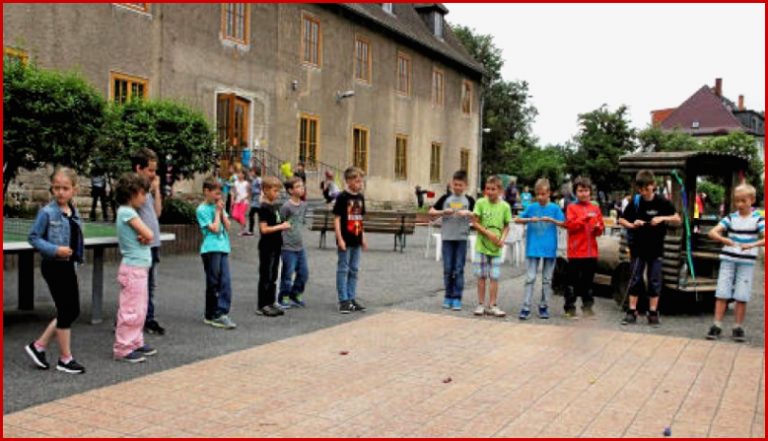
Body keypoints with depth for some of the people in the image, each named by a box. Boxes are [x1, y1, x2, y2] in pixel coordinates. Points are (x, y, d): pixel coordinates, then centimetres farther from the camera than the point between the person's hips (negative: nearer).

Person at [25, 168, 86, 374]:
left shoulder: (74, 213, 6)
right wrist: (55, 250, -21)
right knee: (66, 311, -2)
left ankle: (38, 346, 23)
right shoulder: (47, 212, -13)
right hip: (53, 266, -7)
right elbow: (33, 237, -12)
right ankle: (65, 359, 11)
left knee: (73, 311, 11)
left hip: (68, 265, 7)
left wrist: (77, 254, 3)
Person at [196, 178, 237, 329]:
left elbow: (227, 226, 8)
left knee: (225, 282, -2)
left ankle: (221, 313, 1)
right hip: (210, 249, -6)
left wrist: (222, 211, -1)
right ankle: (211, 315, 12)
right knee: (213, 283, 2)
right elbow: (214, 228, -13)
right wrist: (217, 211, -6)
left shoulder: (219, 206, 14)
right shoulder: (202, 210, -6)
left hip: (223, 248, 6)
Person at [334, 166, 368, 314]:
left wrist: (363, 237, 13)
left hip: (356, 240, 7)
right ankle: (343, 300, 8)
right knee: (343, 270, 2)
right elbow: (336, 219, -12)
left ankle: (352, 298, 21)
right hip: (345, 240, -7)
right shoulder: (342, 197, -11)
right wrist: (340, 239, -15)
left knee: (354, 270, 12)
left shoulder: (360, 197, 8)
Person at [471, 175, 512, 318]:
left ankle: (492, 306, 13)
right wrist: (488, 233, -15)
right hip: (481, 246, -1)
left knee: (494, 277, 4)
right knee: (481, 276, 6)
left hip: (496, 248, 1)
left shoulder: (505, 206, 0)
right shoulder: (481, 203, -4)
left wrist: (503, 239, -10)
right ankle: (481, 304, 15)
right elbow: (475, 222, -4)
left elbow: (506, 226, 7)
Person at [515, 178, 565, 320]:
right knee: (530, 278, -2)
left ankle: (544, 307, 19)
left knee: (547, 279, 9)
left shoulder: (554, 208, -1)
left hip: (549, 248, 0)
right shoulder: (532, 207, 1)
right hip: (533, 248, 0)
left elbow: (563, 223, -3)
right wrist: (530, 219, -12)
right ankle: (526, 308, -1)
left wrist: (551, 220, -18)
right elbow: (518, 220, 5)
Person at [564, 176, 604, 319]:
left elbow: (601, 227, 14)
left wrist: (598, 227, -8)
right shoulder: (572, 207, -1)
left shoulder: (595, 208, 11)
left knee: (588, 280, 13)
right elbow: (569, 225, -13)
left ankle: (587, 306, 22)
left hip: (591, 251, 4)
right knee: (573, 280, 0)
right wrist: (585, 218, -21)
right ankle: (570, 308, 7)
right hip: (576, 251, -4)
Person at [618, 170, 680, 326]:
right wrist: (632, 225, -14)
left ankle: (653, 313, 13)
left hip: (656, 248, -1)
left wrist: (663, 218, -18)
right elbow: (622, 220, 6)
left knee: (654, 281, 4)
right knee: (635, 279, 4)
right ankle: (632, 312, 11)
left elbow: (678, 220, -1)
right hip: (638, 247, 1)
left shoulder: (662, 202, -5)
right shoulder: (635, 202, -2)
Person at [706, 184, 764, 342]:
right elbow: (712, 232, -6)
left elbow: (764, 238, -14)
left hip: (747, 262, -1)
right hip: (728, 259, 1)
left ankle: (738, 327, 12)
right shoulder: (730, 218, 3)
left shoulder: (758, 219, -2)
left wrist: (752, 245, -29)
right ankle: (717, 326, 3)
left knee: (742, 296, 2)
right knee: (722, 293, 0)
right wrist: (724, 239, -25)